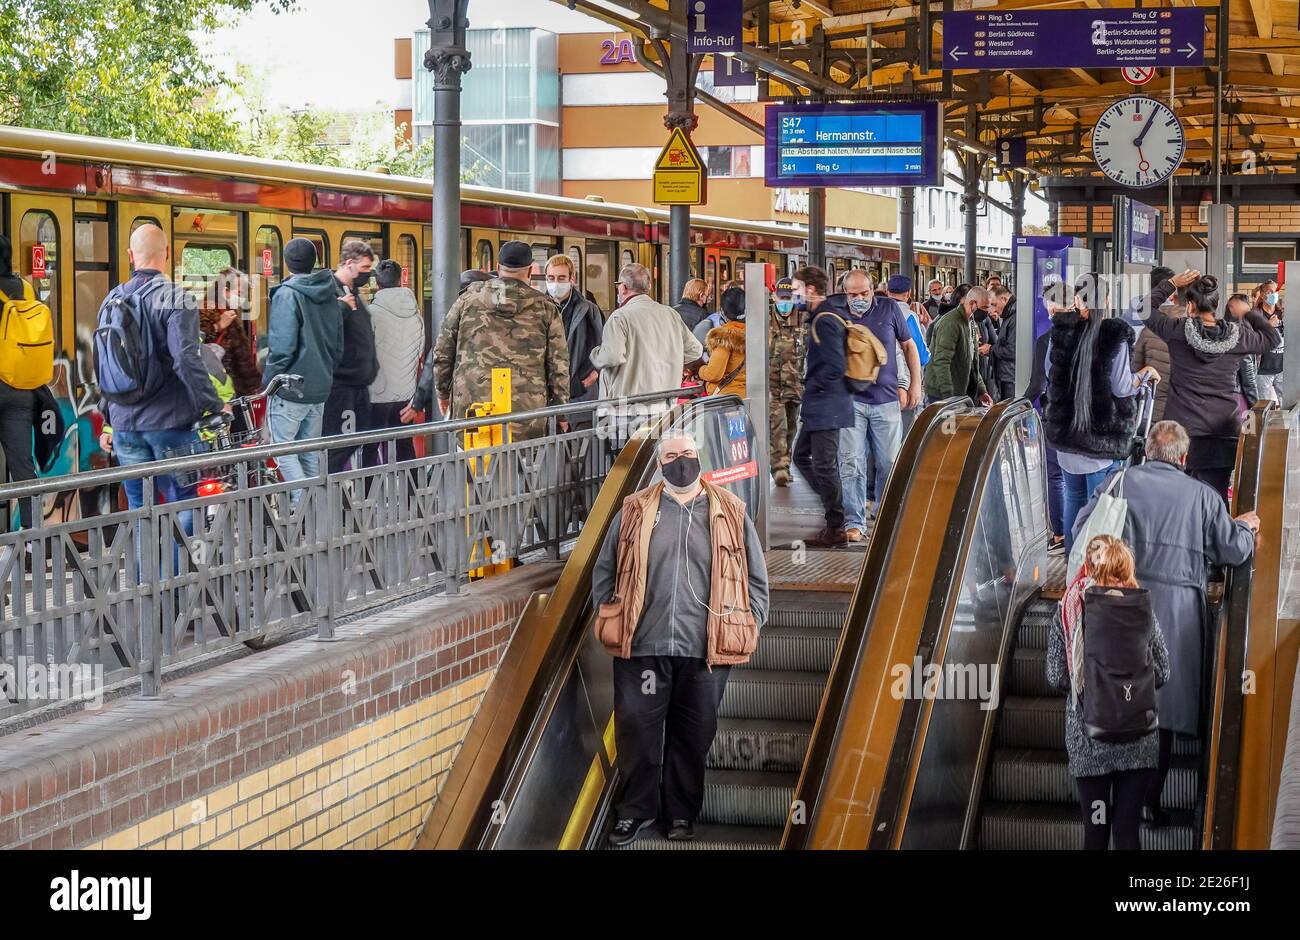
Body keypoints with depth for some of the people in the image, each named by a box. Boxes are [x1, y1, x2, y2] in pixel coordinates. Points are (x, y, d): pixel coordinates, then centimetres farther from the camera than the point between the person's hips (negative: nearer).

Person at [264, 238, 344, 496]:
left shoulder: (287, 294, -12)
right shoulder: (330, 295, 11)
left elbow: (282, 346, -18)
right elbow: (338, 346, 18)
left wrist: (269, 381, -9)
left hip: (290, 389, -7)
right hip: (320, 388, 7)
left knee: (284, 451, -3)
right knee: (310, 455, 13)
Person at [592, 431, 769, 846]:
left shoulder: (730, 513, 7)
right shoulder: (635, 512, 7)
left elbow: (756, 578, 10)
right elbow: (604, 571, 11)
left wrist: (745, 629, 3)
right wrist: (610, 620, 3)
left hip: (705, 652, 0)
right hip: (641, 647, 0)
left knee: (692, 736, 7)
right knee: (637, 730, 1)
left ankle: (682, 814, 20)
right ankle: (636, 810, 16)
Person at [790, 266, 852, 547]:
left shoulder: (824, 321, -18)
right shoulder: (822, 317, 14)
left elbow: (835, 366, -25)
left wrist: (809, 386, -14)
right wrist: (810, 388, 15)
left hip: (826, 407, -11)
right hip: (818, 407, 11)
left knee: (824, 465, -5)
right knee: (802, 455, 18)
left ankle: (836, 528, 1)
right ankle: (832, 504, 23)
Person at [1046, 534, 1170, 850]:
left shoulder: (1067, 609, -4)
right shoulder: (1142, 608, -1)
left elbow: (1056, 677, -3)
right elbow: (1162, 674, 3)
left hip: (1087, 738, 0)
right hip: (1137, 740, 0)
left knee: (1095, 832, 7)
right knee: (1127, 831, 4)